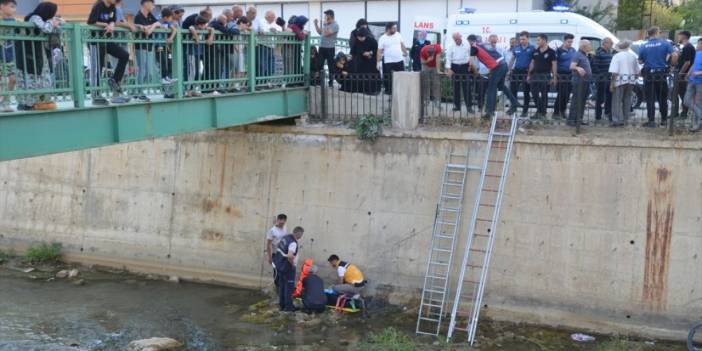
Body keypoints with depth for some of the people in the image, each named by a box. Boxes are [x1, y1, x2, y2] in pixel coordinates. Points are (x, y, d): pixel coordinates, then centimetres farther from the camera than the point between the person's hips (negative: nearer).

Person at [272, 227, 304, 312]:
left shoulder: (285, 237, 5)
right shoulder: (293, 243, -25)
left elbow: (277, 247, 18)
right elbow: (290, 256, -37)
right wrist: (292, 264, -19)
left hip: (279, 265, 9)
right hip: (288, 267, -9)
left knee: (281, 285, 18)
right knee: (289, 286, 3)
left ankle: (282, 304, 27)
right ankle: (288, 306, 10)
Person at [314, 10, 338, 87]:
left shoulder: (335, 25, -12)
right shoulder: (326, 24, 12)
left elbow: (327, 34, -22)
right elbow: (320, 32, 21)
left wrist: (325, 24, -16)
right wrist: (316, 24, 13)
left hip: (330, 48, -7)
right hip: (322, 47, 7)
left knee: (330, 66, 2)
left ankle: (331, 81, 9)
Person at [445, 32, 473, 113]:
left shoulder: (467, 44, 0)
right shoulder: (451, 46, -1)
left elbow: (470, 54, 8)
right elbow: (448, 57, -3)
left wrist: (470, 65, 5)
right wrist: (448, 69, -11)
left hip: (465, 66, -1)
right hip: (455, 67, 1)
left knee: (466, 87, -5)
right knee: (456, 87, 6)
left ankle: (469, 106, -4)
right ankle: (456, 105, 15)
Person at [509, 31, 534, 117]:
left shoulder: (532, 48, -2)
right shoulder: (516, 48, 8)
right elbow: (512, 59, 15)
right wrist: (509, 70, 9)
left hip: (526, 72, -3)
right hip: (516, 71, 3)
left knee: (526, 92, 4)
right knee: (513, 90, 1)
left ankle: (525, 110, 12)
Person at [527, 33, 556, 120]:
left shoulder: (551, 52, -4)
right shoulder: (535, 52, 9)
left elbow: (554, 65, -5)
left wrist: (554, 77, -11)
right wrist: (529, 75, 10)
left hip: (545, 76, -4)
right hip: (535, 75, 4)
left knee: (544, 95, 0)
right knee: (535, 94, 3)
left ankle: (543, 113, 7)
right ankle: (538, 111, 16)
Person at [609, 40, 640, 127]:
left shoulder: (617, 56, -7)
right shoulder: (633, 56, 8)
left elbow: (614, 72, -14)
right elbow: (637, 71, 10)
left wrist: (612, 83, -12)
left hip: (620, 80, -5)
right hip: (631, 81, 5)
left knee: (617, 101, -1)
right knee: (627, 101, 12)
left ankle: (617, 120, -5)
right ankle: (624, 119, 16)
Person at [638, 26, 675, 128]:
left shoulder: (643, 47, -1)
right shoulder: (665, 43, -3)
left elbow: (640, 61, 4)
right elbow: (673, 56, -11)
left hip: (648, 75, 0)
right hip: (662, 74, 1)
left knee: (650, 99, 2)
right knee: (663, 98, 13)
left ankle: (651, 121, -1)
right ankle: (664, 119, 19)